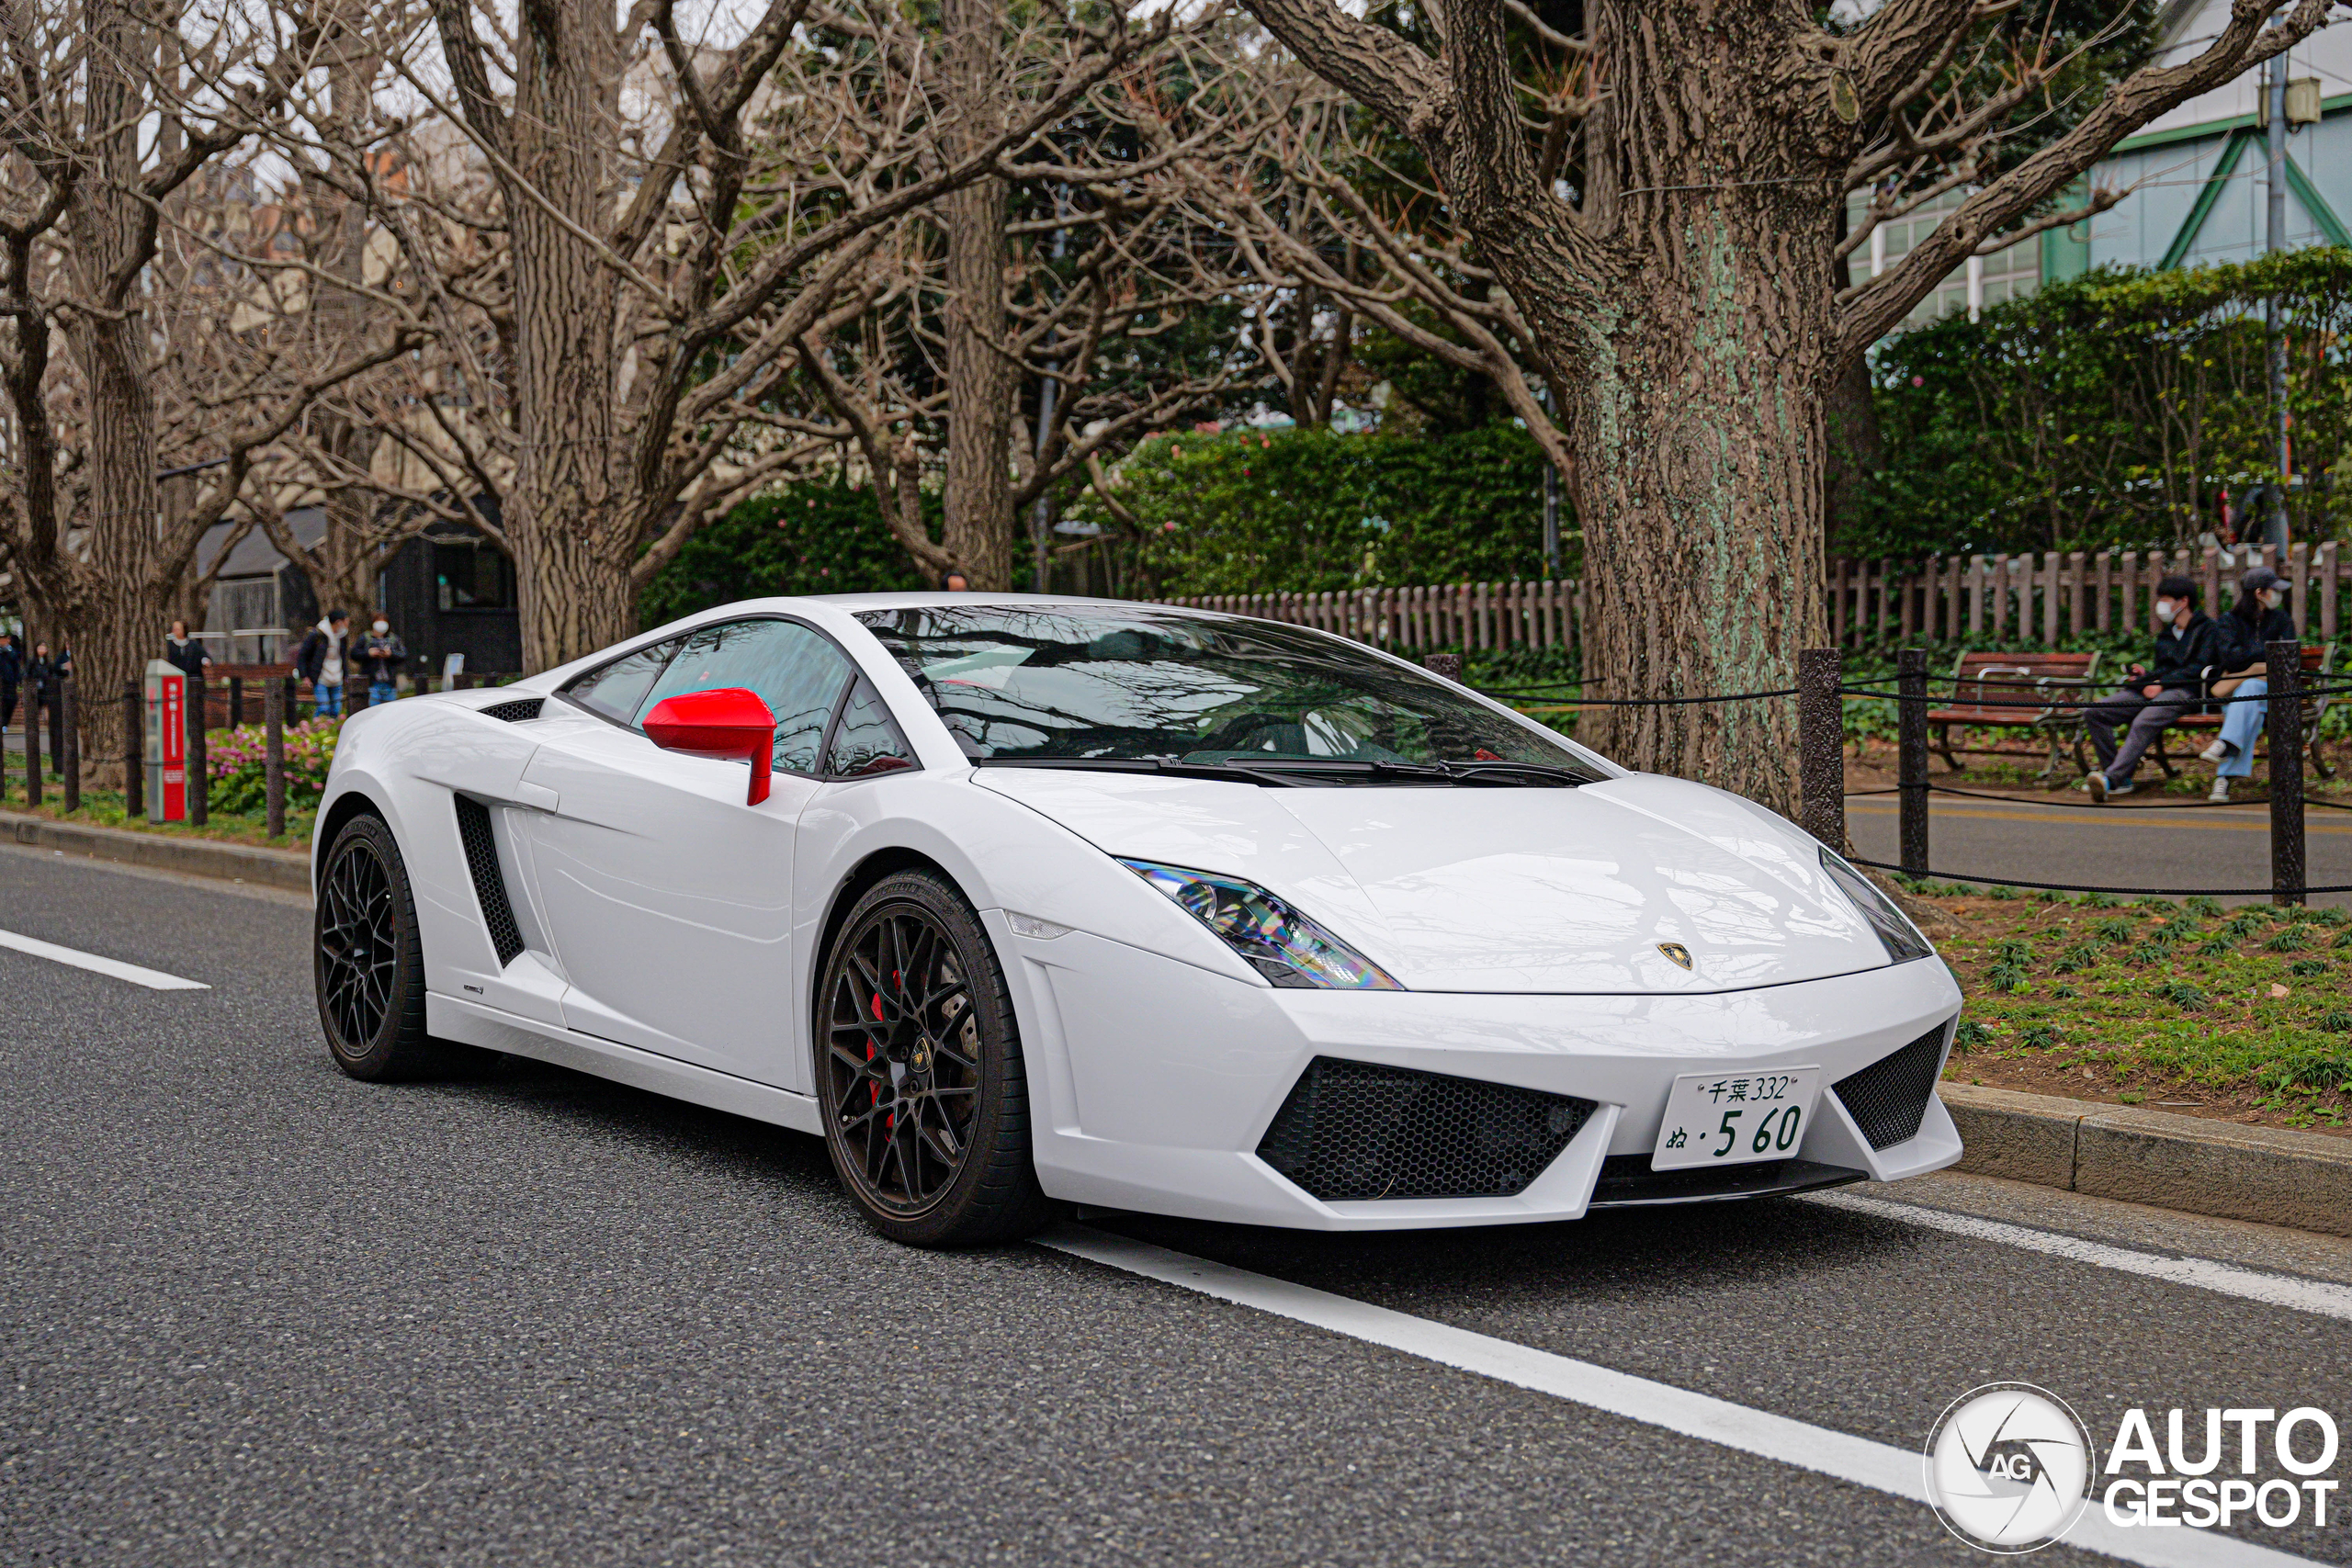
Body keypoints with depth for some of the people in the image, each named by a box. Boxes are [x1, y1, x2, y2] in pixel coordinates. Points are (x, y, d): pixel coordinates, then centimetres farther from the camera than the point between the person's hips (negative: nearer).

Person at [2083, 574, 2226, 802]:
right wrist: (2147, 674, 7)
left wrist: (2162, 683, -12)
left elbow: (2199, 669, -6)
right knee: (2093, 712, -12)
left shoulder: (2207, 628, 5)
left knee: (2144, 722, -38)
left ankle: (2110, 779, -50)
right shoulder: (2165, 635, 29)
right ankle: (2121, 777, -17)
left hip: (2185, 691, -8)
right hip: (2157, 690, 8)